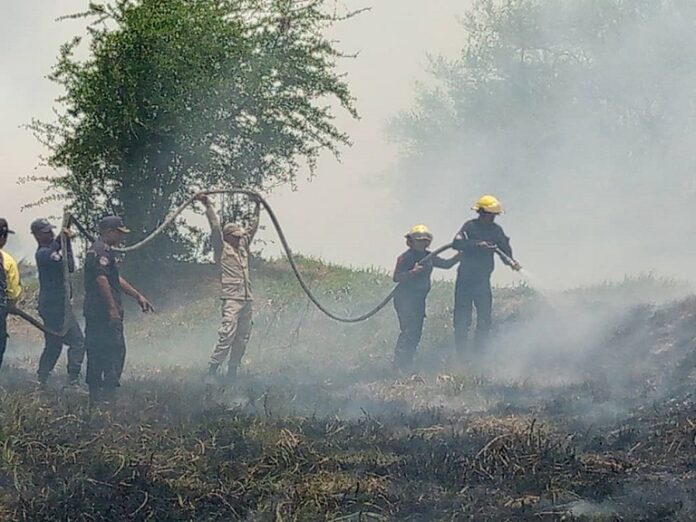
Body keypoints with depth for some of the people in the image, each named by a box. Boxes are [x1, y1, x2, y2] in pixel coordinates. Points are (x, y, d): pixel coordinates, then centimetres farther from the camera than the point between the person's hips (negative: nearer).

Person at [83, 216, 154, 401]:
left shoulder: (95, 250, 22)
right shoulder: (102, 251, -13)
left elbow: (116, 280, 27)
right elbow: (101, 279, -23)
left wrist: (138, 296, 27)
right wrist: (113, 308, -23)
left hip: (93, 310, 10)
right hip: (105, 311, -10)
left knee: (96, 350, 11)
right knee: (115, 350, -9)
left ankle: (94, 390, 13)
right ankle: (108, 391, -11)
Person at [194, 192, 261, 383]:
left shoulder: (243, 246, 21)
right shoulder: (222, 249, 2)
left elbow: (252, 229, 33)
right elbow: (215, 228, -6)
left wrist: (257, 208, 37)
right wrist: (208, 205, -11)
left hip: (247, 298, 8)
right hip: (232, 298, -8)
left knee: (242, 338, 5)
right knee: (227, 335, -17)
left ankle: (232, 374, 10)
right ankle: (212, 371, -17)